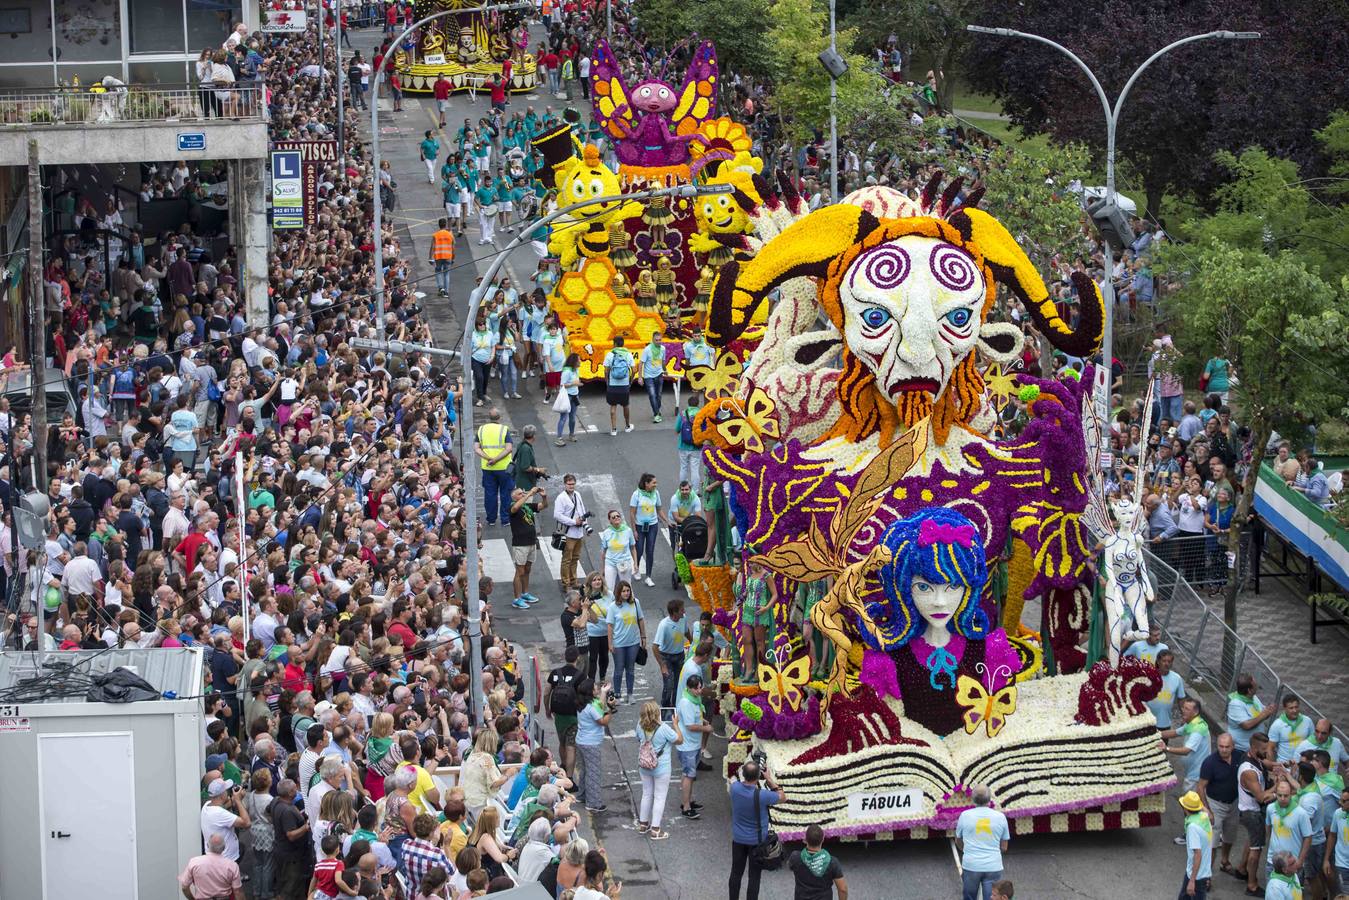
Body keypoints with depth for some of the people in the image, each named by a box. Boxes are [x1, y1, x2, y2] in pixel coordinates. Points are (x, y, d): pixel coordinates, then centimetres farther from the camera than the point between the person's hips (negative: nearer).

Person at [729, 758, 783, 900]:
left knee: (736, 872, 19)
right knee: (754, 877, 8)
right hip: (757, 840, -4)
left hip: (738, 839, 4)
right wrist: (769, 780, -9)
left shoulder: (735, 788, -18)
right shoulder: (762, 796, -29)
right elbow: (782, 797, -9)